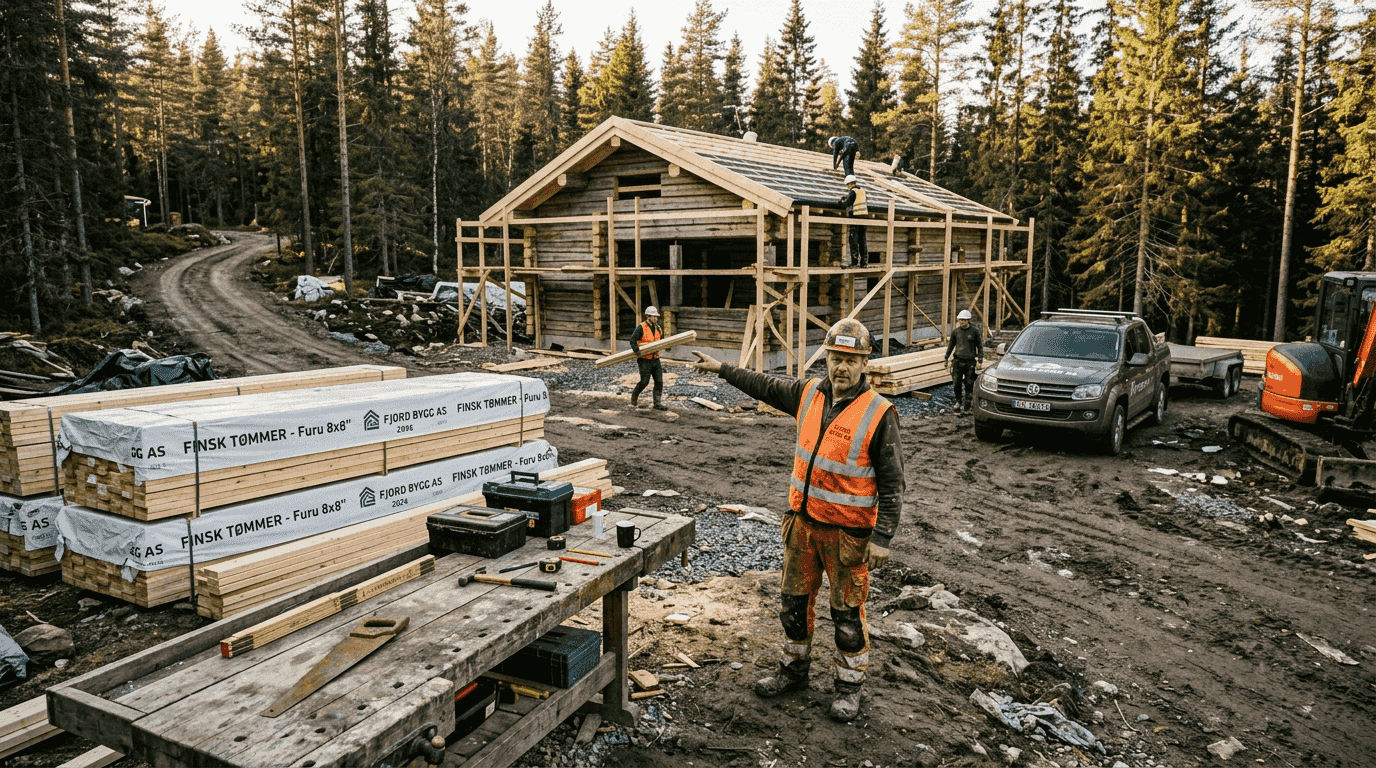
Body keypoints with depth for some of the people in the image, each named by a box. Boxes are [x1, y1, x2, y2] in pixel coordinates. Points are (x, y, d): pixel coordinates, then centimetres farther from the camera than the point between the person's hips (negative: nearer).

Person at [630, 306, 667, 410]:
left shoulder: (657, 328, 11)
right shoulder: (641, 328, -11)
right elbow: (632, 340, -17)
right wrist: (637, 351, -27)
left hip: (655, 359, 6)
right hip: (645, 360, -6)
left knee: (659, 381, 2)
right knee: (644, 381, -3)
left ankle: (658, 403, 6)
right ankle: (634, 396, 22)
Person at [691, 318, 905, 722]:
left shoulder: (879, 413, -15)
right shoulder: (809, 393, 1)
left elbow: (891, 483, -13)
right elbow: (765, 386, 19)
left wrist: (882, 538, -16)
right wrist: (721, 368, 22)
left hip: (848, 531, -5)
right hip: (803, 522, 6)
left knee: (848, 612, 7)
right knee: (795, 601, 17)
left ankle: (849, 686, 25)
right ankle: (793, 669, 36)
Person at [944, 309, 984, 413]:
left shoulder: (974, 331, 1)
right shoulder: (955, 331, 7)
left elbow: (979, 346, 6)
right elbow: (951, 345, 17)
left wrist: (980, 360, -1)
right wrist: (947, 358, 15)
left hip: (970, 361, -1)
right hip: (958, 360, 2)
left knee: (969, 384, 1)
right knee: (956, 383, -3)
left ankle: (967, 407, 9)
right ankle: (958, 401, 16)